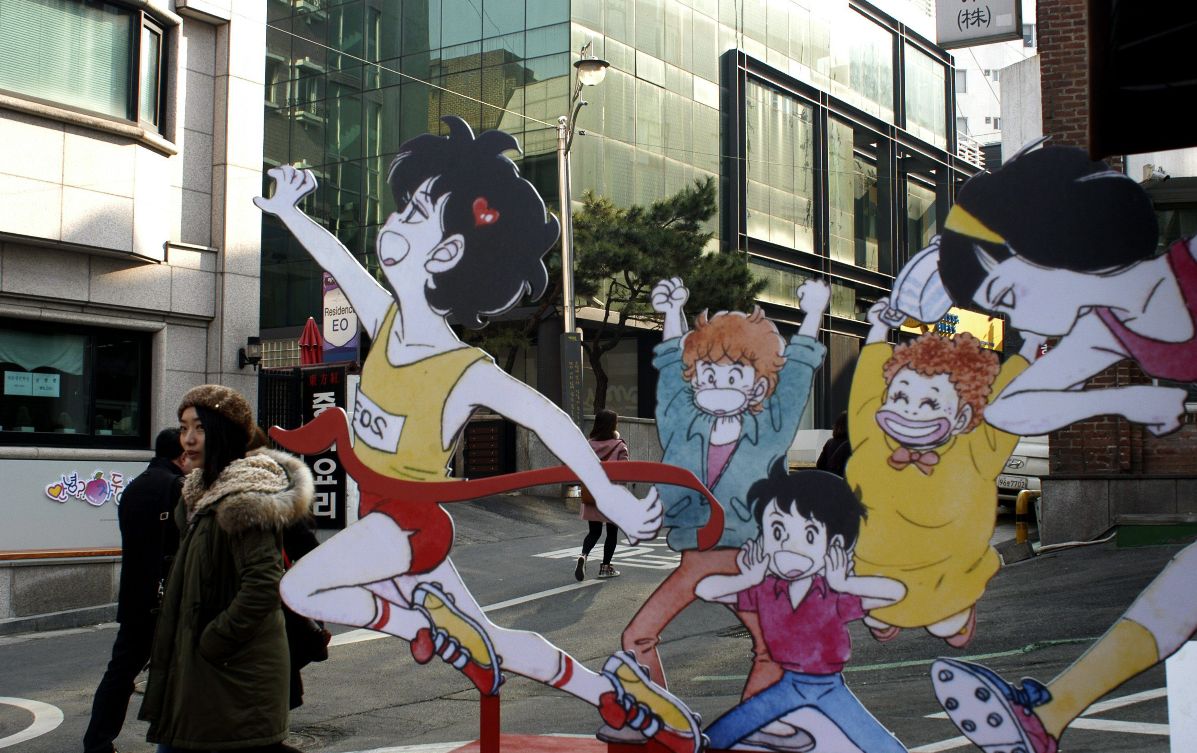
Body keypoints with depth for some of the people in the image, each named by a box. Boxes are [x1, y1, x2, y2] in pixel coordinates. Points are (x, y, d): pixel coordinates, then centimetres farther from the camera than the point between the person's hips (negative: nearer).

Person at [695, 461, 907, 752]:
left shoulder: (837, 596, -17)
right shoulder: (764, 591, -9)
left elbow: (896, 592, -29)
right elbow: (705, 589, -9)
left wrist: (844, 583, -28)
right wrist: (749, 579, -15)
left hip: (831, 688, -2)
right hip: (789, 685, 2)